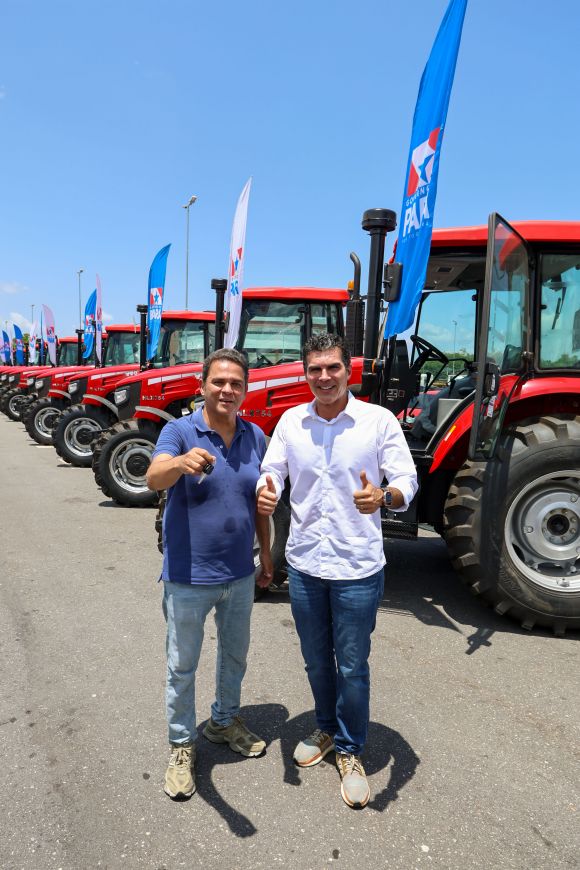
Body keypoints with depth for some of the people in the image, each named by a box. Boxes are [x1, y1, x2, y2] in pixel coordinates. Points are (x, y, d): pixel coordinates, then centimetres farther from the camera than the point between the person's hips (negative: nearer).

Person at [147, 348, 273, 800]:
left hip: (240, 575, 5)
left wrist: (266, 552, 12)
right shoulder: (179, 431, -15)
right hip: (189, 577, -4)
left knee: (235, 655, 23)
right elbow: (154, 478, -35)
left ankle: (225, 720, 48)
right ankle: (182, 743, 35)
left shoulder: (256, 437, -1)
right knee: (182, 666, 13)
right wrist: (181, 462, -56)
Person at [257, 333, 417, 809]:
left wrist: (383, 497, -32)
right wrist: (266, 492, -23)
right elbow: (271, 471, 1)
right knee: (316, 659, 21)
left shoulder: (379, 420, -9)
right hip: (305, 564, 4)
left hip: (358, 569, -3)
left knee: (352, 667, 9)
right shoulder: (291, 421, 1)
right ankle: (327, 729, 45)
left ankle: (351, 751, 32)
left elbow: (407, 479, -10)